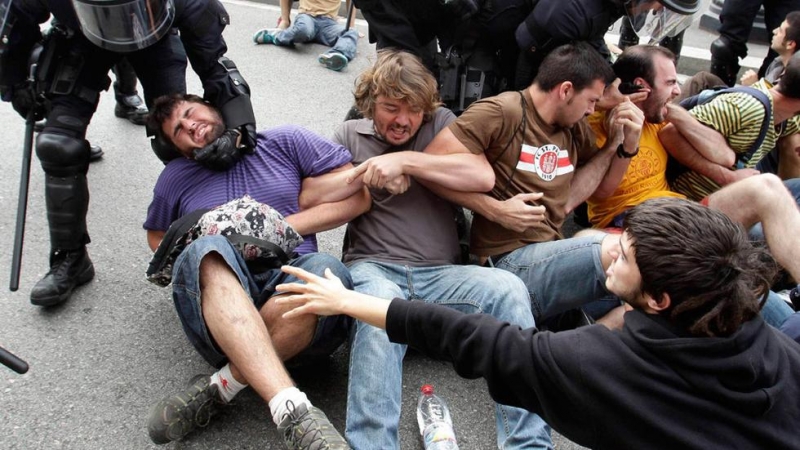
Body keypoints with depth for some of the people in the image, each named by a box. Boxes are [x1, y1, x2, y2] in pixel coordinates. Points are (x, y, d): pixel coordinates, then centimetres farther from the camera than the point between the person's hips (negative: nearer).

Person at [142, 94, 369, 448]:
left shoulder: (284, 141, 18)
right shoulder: (177, 176, 25)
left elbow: (358, 194, 11)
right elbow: (156, 235, 37)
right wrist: (189, 263, 13)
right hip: (219, 292, 1)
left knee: (326, 270, -34)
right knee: (209, 251, -33)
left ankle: (217, 388, -26)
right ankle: (293, 412, -48)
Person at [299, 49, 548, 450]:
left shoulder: (440, 123, 16)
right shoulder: (351, 134, 19)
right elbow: (310, 195, 7)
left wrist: (404, 159, -9)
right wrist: (368, 169, -4)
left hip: (439, 273, 1)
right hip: (373, 268, -1)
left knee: (507, 289, -28)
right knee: (382, 305, -38)